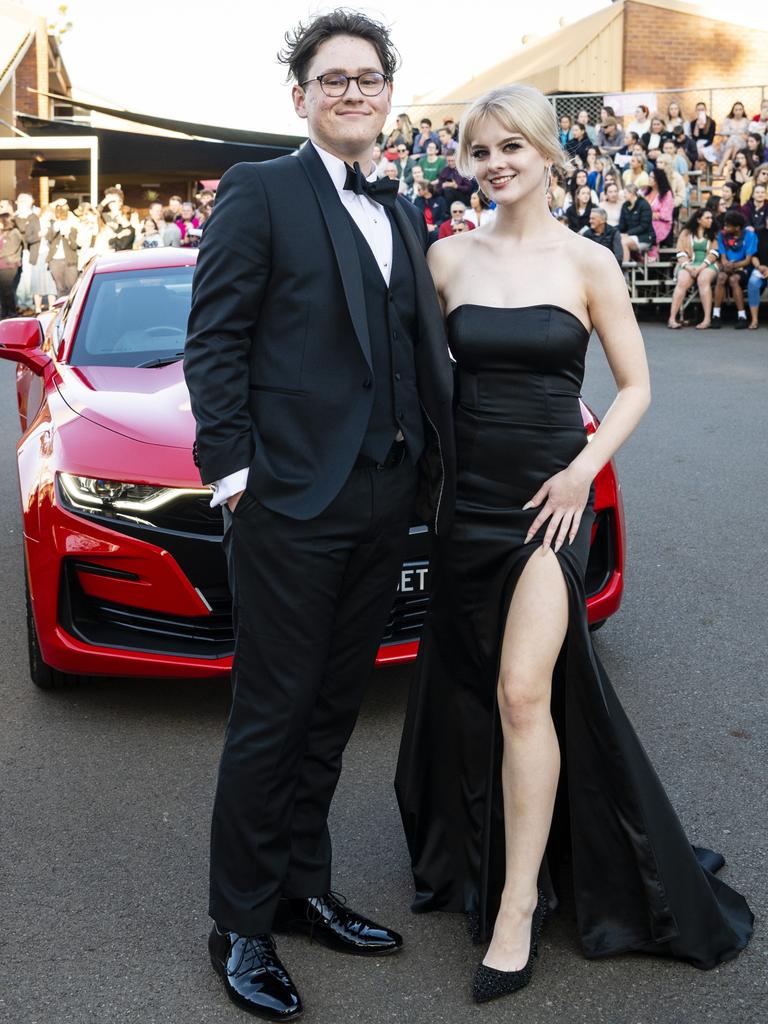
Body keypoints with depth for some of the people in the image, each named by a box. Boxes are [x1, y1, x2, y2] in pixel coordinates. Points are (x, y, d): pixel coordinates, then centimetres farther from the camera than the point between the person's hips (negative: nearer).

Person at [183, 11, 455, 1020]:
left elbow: (419, 350, 17)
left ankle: (303, 889, 31)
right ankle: (240, 927, 17)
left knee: (332, 711, 15)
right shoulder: (260, 191, -2)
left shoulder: (402, 214, 17)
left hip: (385, 501, 7)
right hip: (293, 500, -6)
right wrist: (232, 466, -14)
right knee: (272, 718, 2)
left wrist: (431, 464, 6)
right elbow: (214, 339, -7)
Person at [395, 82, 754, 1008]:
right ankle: (474, 851, 35)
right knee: (467, 689, 12)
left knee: (522, 691, -13)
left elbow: (634, 387, 2)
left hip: (549, 498, -3)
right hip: (466, 496, 3)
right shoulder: (449, 258, 4)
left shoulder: (588, 264, -2)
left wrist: (584, 470, -11)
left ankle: (517, 905, 0)